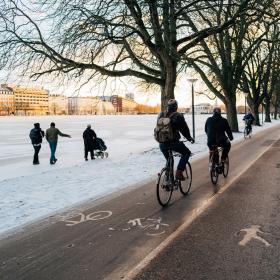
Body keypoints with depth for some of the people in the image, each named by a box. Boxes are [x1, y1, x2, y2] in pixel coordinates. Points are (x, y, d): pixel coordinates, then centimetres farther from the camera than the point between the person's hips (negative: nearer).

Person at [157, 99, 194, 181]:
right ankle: (179, 173, 5)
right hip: (173, 142, -5)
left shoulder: (161, 115, 7)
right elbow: (184, 129, 2)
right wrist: (190, 138, 19)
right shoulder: (178, 116, -7)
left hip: (162, 144, 5)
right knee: (186, 153, 17)